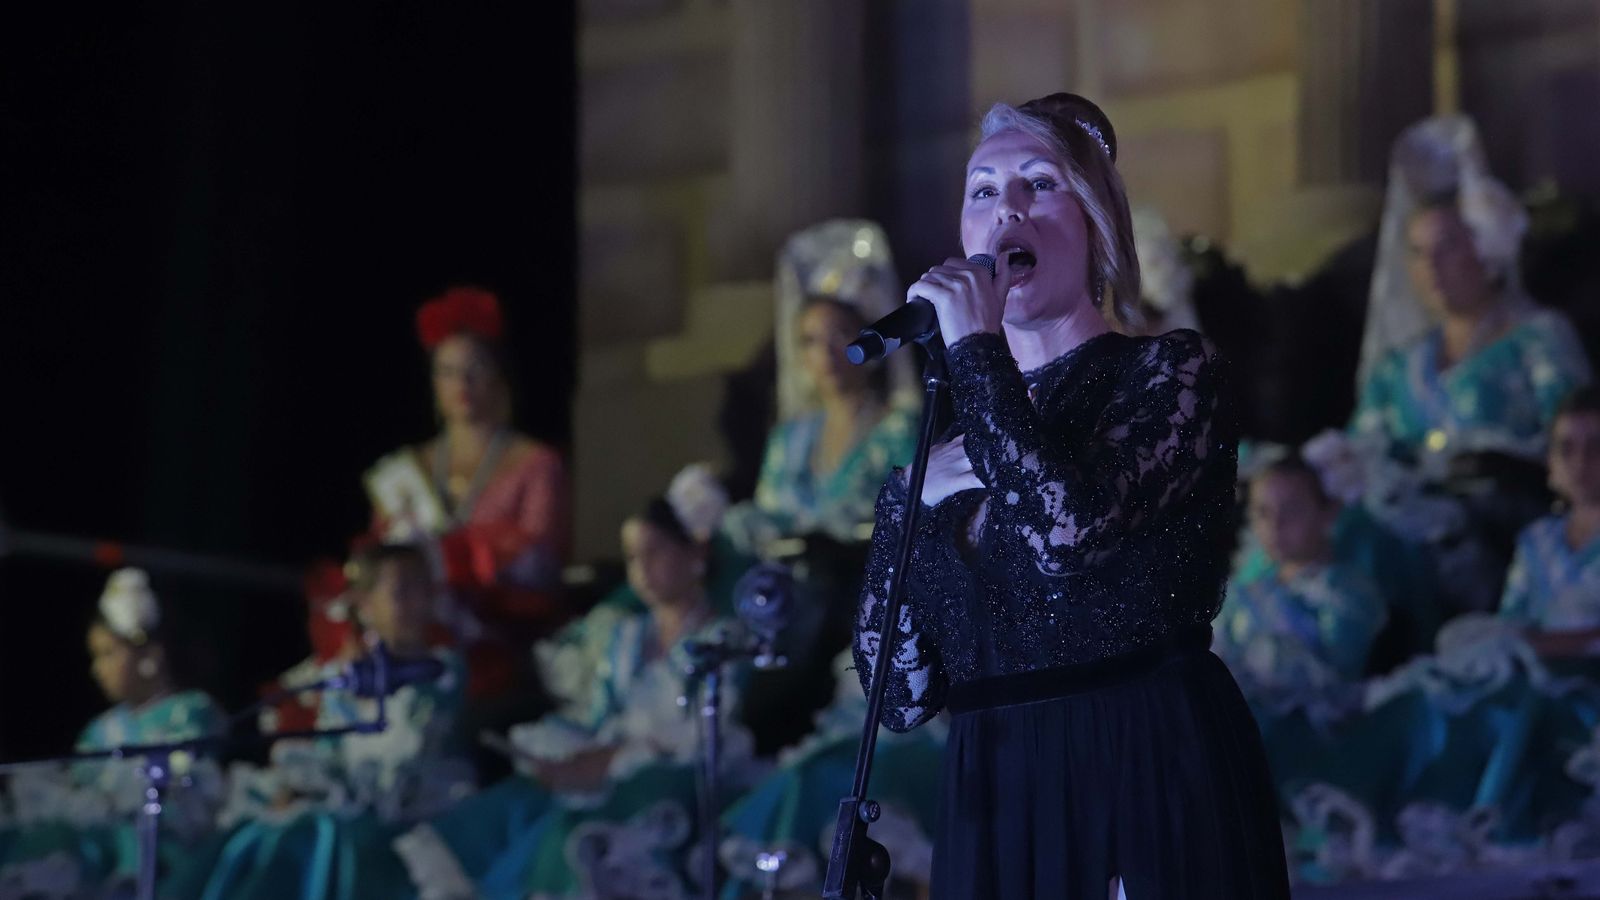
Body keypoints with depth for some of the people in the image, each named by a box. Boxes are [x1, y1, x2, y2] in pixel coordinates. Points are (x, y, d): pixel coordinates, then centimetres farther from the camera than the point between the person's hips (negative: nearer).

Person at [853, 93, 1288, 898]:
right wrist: (917, 503, -3)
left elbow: (1068, 529, -21)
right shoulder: (937, 436, 13)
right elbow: (901, 697, 8)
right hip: (994, 805, 5)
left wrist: (977, 348, -12)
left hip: (1153, 783, -5)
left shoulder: (1169, 374, -1)